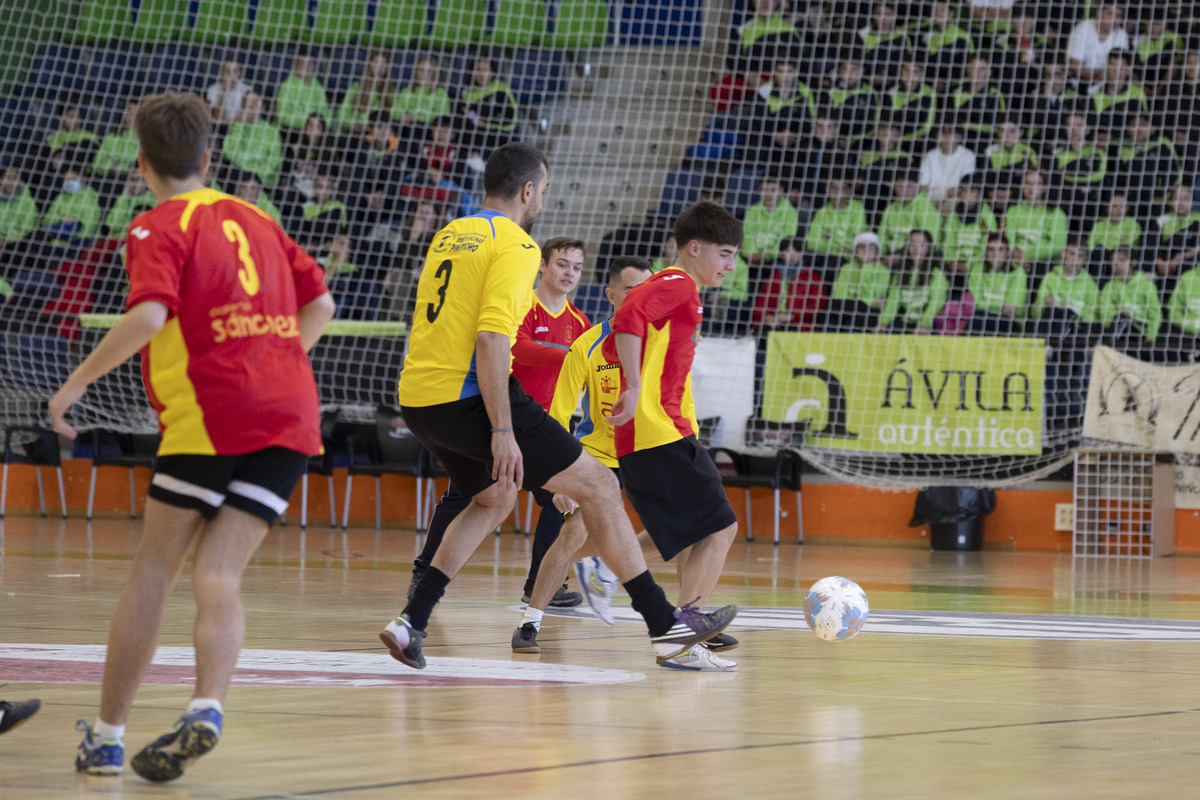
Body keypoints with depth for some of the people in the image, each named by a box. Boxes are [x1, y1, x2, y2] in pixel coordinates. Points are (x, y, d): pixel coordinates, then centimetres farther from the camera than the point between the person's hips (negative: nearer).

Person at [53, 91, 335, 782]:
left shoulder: (160, 229, -1)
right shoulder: (255, 219, 19)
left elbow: (148, 317, -18)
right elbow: (320, 305, 22)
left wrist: (76, 384, -10)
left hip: (209, 416, -5)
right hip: (291, 416, 5)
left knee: (154, 574, 6)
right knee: (218, 577, -1)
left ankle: (109, 734, 8)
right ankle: (208, 707, -26)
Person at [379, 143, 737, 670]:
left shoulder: (449, 236, 17)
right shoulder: (515, 245, -9)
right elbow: (490, 338, -20)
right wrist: (502, 432, -21)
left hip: (417, 400, 9)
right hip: (469, 396, -9)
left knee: (495, 498, 29)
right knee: (598, 485, 1)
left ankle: (413, 621, 15)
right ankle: (665, 625, 1)